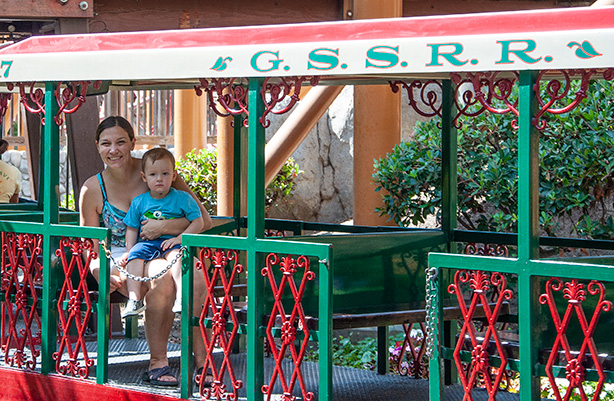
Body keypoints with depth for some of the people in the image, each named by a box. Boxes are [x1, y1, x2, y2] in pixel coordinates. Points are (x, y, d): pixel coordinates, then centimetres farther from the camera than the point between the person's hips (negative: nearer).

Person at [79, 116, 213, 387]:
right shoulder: (92, 189, 0)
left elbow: (204, 220, -4)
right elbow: (91, 250, 6)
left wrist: (164, 226, -19)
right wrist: (102, 273, -16)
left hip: (165, 251, 1)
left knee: (196, 282, -34)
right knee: (162, 278, -36)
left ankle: (202, 363, -28)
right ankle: (157, 363, -27)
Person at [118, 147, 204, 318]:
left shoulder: (182, 199, 3)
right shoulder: (139, 202, 11)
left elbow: (198, 222, -1)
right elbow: (132, 229, 16)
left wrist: (178, 239, -14)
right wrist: (129, 251, 2)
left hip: (172, 242, -3)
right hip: (147, 243, 3)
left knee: (177, 255, -35)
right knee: (135, 255, -28)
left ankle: (182, 298, -43)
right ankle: (134, 299, -31)